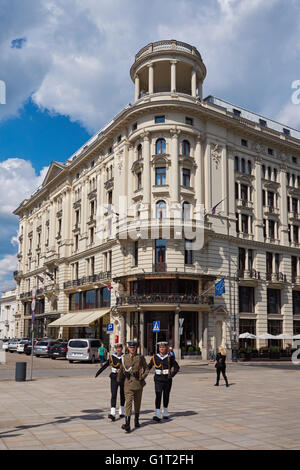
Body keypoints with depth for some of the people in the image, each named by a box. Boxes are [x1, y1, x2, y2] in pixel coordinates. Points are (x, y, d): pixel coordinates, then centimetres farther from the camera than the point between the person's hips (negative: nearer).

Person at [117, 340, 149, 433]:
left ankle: (136, 420, 35)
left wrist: (143, 377, -8)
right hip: (128, 383, -1)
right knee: (128, 402, -12)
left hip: (138, 383, 1)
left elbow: (146, 369, 7)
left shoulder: (140, 357, -1)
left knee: (137, 402, 14)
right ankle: (127, 424, -19)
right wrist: (118, 380, 26)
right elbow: (121, 369, 16)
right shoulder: (124, 358, 3)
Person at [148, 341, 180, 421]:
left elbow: (177, 367, 3)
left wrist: (172, 375, -7)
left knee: (166, 396, 13)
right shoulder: (155, 357, 1)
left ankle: (165, 412, 32)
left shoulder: (170, 357, -2)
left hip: (167, 380, 1)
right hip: (158, 380, -1)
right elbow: (149, 367, 11)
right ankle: (157, 415, -17)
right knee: (158, 396, -13)